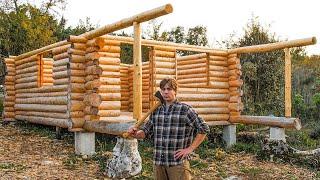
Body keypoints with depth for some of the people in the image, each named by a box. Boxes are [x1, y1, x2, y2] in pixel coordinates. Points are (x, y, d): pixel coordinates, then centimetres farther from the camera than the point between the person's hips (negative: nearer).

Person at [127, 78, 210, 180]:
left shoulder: (185, 110, -5)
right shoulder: (156, 111, 9)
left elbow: (203, 129, -3)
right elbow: (146, 131, 15)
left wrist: (190, 149, -7)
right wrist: (136, 133, -7)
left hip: (178, 162, -4)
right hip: (158, 162, 5)